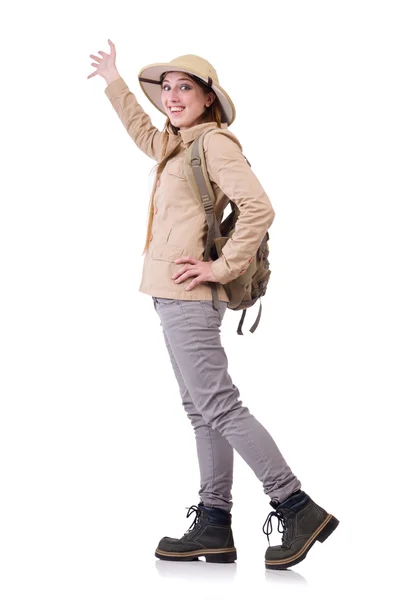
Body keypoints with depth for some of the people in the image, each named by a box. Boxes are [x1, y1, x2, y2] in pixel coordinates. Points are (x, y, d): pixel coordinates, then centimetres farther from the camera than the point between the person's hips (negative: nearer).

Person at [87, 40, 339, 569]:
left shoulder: (215, 142, -10)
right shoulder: (178, 146, 18)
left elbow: (259, 209, -22)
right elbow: (142, 131, 41)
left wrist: (222, 267, -19)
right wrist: (113, 81, 47)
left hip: (187, 296, -10)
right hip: (175, 295, 10)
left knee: (218, 407, -12)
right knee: (202, 410, 8)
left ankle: (298, 509, -9)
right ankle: (214, 526, 11)